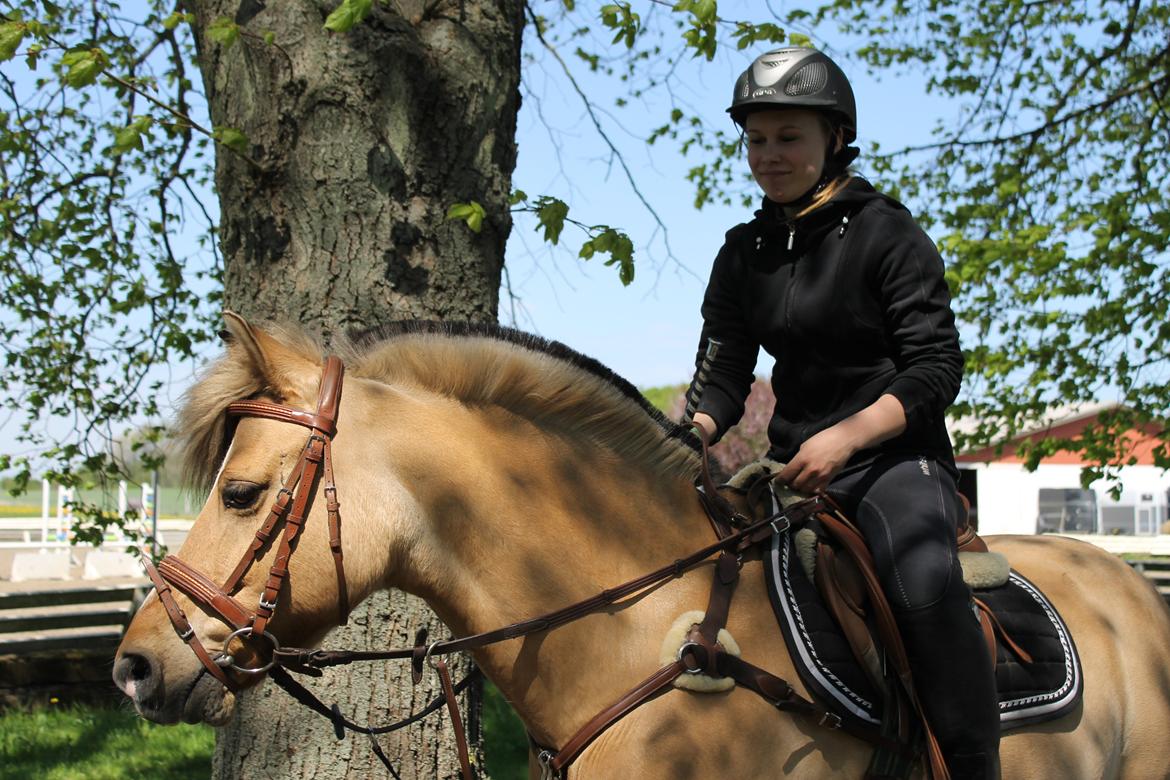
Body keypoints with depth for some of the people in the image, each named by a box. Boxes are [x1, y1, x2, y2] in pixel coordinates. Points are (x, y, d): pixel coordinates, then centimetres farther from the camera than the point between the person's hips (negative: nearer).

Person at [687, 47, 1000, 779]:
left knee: (927, 587, -34)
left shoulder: (887, 233, -6)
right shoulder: (744, 254, 9)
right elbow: (723, 376, 6)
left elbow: (937, 367, -11)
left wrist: (845, 437, -25)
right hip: (795, 464, 6)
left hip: (895, 453, -5)